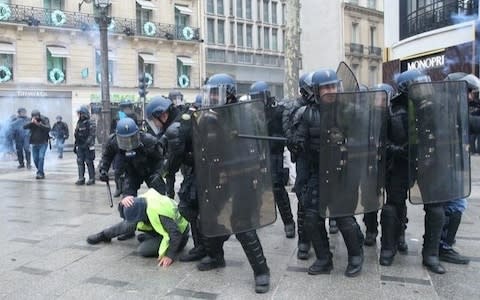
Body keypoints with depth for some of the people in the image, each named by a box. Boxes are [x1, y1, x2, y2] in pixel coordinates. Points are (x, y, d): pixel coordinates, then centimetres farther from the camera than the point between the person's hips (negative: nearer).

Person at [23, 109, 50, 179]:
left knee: (41, 157, -16)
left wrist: (39, 124, -28)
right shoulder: (31, 122, 4)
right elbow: (24, 127, -11)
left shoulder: (45, 120, -6)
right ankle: (41, 173, 24)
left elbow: (48, 129, -20)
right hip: (34, 143, 4)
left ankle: (40, 173, -14)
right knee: (35, 159, 7)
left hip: (43, 143, -4)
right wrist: (31, 122, -25)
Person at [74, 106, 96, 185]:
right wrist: (75, 146, 18)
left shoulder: (91, 123, -7)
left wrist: (86, 143, -24)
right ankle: (81, 179, 11)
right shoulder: (79, 123, 15)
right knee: (80, 162, 5)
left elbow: (91, 135, -15)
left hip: (88, 147, -7)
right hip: (80, 147, 7)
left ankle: (92, 179, 7)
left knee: (89, 162, -2)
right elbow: (76, 135, 20)